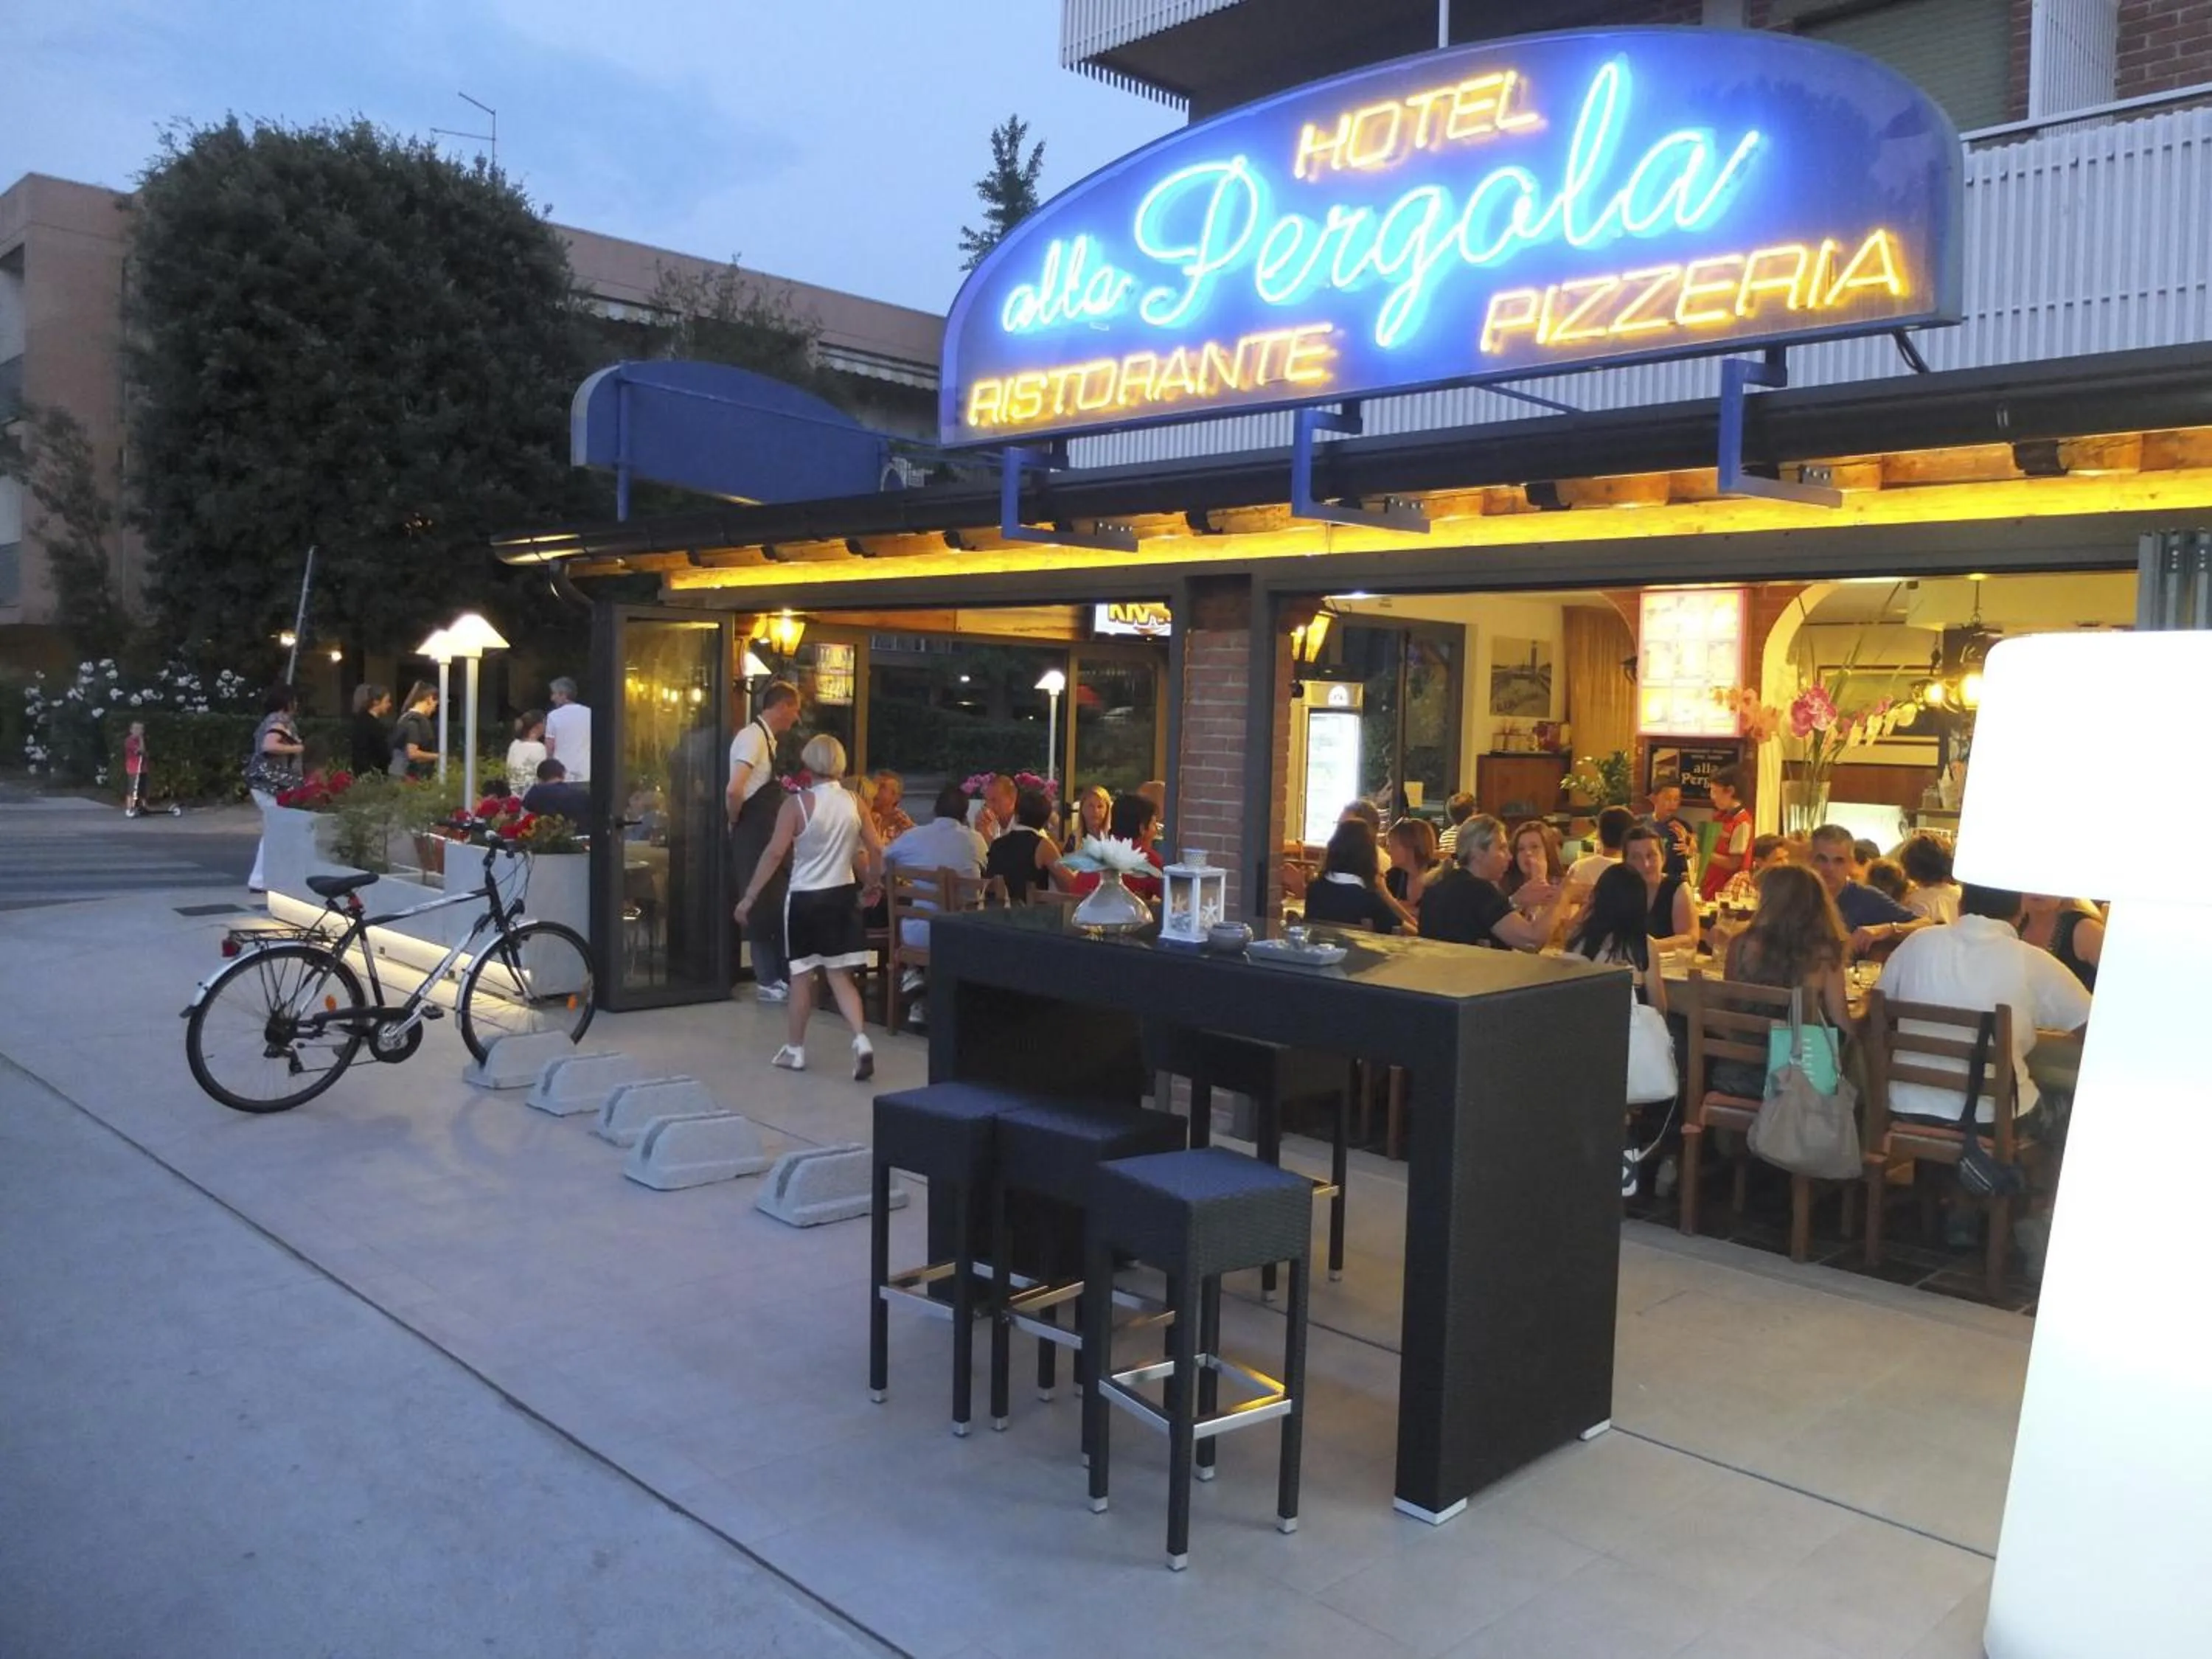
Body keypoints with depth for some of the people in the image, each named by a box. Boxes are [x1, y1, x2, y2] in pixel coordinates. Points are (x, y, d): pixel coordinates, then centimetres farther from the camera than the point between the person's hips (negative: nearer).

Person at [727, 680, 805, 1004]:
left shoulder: (768, 738, 12)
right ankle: (768, 981, 8)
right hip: (752, 837, -9)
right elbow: (734, 791, -27)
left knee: (777, 904, 13)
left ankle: (778, 977, 21)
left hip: (768, 836, 9)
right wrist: (736, 822, -13)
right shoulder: (753, 736, -17)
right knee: (762, 907, -1)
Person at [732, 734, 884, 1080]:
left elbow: (775, 853, -15)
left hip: (806, 897, -3)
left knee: (802, 975, 8)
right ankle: (861, 1039, -8)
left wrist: (749, 897, -10)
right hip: (843, 895, 4)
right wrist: (870, 887, 18)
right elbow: (876, 850, 3)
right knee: (840, 975, 10)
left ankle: (794, 1050, 19)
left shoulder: (797, 802, -11)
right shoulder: (854, 802, 1)